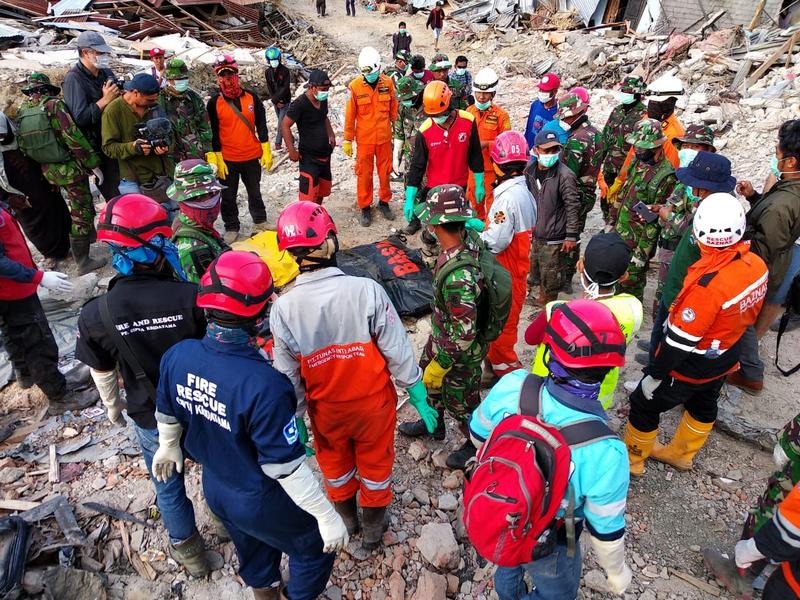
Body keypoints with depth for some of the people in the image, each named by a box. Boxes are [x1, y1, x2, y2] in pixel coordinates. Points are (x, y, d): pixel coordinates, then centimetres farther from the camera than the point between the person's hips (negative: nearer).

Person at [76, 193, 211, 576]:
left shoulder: (96, 314, -22)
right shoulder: (192, 297, -28)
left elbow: (102, 373, -4)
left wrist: (112, 407, 17)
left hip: (150, 419, 1)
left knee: (167, 486, 26)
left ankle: (187, 550, 48)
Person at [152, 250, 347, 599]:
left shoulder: (177, 356, -19)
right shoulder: (263, 386, -40)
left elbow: (167, 414, 2)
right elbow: (285, 467, -30)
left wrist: (168, 447, 23)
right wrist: (327, 516, -16)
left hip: (215, 489, 7)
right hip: (263, 504, -6)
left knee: (253, 551, 35)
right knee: (313, 550, 24)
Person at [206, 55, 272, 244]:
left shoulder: (251, 97, 0)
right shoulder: (214, 103, -4)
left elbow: (261, 125, 4)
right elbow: (213, 133, -3)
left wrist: (266, 151, 0)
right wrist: (217, 159, -8)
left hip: (252, 157, 1)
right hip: (227, 159, -1)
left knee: (254, 192, 17)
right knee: (228, 197, 8)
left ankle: (260, 221, 35)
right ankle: (231, 228, 24)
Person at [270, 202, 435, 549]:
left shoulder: (283, 308, -21)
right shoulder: (366, 290, -28)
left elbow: (288, 375, -9)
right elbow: (398, 352, -18)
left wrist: (295, 418, 7)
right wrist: (418, 396, -3)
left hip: (325, 409, 1)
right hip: (373, 402, -1)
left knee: (334, 463, 30)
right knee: (375, 463, 26)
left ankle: (347, 518, 56)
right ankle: (373, 528, 49)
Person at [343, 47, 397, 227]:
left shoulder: (388, 83, -4)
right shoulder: (355, 86, -11)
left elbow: (393, 109, 5)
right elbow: (350, 115, -6)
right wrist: (348, 140, -4)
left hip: (384, 137, 2)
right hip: (364, 139, -2)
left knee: (385, 171, 12)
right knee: (364, 174, 6)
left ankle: (384, 202, 30)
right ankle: (365, 207, 19)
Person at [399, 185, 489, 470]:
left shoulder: (459, 277, -42)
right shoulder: (469, 240, -15)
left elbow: (463, 335, -33)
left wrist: (440, 366, -20)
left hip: (461, 351, -9)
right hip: (441, 334, 9)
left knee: (460, 403, 17)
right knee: (428, 377, 30)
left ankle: (478, 446, 45)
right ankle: (433, 423, 57)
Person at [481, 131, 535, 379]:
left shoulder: (508, 197, -26)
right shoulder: (523, 190, 3)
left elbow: (495, 242, -25)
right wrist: (482, 226, 8)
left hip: (506, 272, -9)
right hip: (516, 266, 9)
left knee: (503, 322, 8)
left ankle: (506, 367, 24)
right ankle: (495, 357, 40)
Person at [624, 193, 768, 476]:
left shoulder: (708, 284, -36)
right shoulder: (757, 264, -13)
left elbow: (679, 340, -28)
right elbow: (747, 313, 4)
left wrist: (654, 376, -17)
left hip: (692, 366, -8)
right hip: (727, 357, 8)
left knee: (644, 404, 11)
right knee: (703, 406, 26)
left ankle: (632, 458, 31)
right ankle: (680, 454, 50)